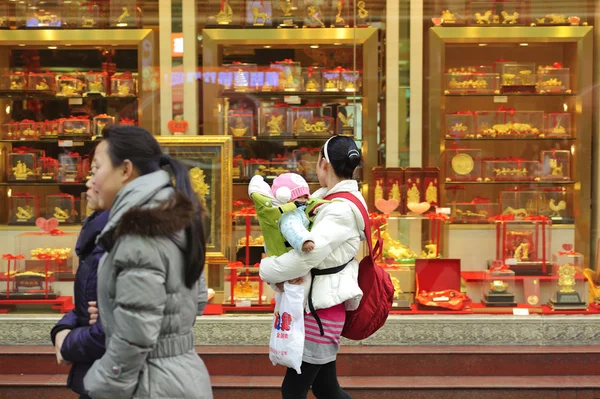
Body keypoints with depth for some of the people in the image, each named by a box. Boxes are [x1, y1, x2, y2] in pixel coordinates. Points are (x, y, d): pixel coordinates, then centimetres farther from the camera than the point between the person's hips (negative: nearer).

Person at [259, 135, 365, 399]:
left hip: (323, 306, -9)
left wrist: (268, 270, -13)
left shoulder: (342, 209, -20)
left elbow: (309, 254, -28)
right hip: (321, 301, 9)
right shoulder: (328, 195, 8)